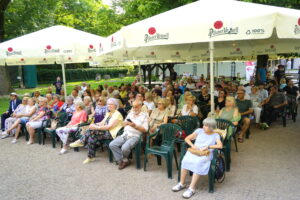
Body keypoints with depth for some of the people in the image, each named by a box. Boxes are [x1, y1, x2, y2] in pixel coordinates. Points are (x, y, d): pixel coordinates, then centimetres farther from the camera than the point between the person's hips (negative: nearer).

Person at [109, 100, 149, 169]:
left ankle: (124, 160, 3)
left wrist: (135, 126, -16)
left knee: (125, 148, -31)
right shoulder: (130, 113, 23)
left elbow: (145, 129, -5)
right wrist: (126, 122, 2)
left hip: (135, 136, -6)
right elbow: (124, 123, 25)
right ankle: (123, 161, -6)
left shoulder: (144, 116, 4)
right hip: (125, 134, 6)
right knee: (112, 145, -15)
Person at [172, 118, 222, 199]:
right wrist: (192, 145, -7)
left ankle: (192, 188, -27)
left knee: (198, 163, -35)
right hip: (194, 151, 3)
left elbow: (220, 146, -11)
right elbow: (187, 139, 12)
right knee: (185, 160, -29)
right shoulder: (199, 131, 14)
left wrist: (207, 147, -18)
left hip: (206, 154, -3)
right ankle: (182, 183, -12)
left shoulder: (215, 135, 7)